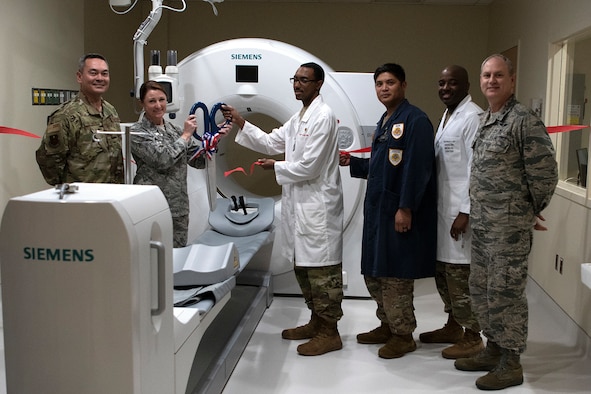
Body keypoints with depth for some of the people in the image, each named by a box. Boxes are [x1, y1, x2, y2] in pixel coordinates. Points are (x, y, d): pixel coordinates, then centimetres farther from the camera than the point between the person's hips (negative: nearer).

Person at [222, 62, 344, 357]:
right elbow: (271, 142, 18)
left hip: (318, 206, -10)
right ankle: (316, 322, 30)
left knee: (322, 269, -2)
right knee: (303, 266, 17)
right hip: (298, 204, 10)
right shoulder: (298, 118, 17)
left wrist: (276, 167, -5)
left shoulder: (323, 116, -14)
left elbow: (309, 166, -19)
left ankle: (329, 333, 8)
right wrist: (240, 122, 11)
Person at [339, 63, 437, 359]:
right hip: (378, 209, 9)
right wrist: (352, 162, 14)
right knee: (373, 273, 15)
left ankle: (403, 334, 14)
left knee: (396, 276, -1)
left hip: (400, 212, -9)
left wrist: (405, 208, -22)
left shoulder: (415, 120, -12)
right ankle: (387, 325, 30)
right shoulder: (384, 122, 17)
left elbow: (416, 168, -19)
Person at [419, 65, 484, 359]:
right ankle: (453, 326, 30)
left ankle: (472, 337, 11)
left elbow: (476, 167, -18)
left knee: (460, 273, -3)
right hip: (442, 206, 9)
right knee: (442, 268, 16)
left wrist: (465, 212, -20)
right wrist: (433, 203, 15)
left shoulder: (472, 116, -12)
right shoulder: (447, 116, 16)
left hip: (460, 209, -9)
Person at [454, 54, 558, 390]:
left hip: (510, 226, -8)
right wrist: (474, 213, 16)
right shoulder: (485, 120, 12)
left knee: (506, 292, 0)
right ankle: (494, 350, 32)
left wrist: (531, 211, -1)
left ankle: (511, 363, 15)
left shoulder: (524, 120, -14)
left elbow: (545, 173, -14)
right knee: (481, 289, 16)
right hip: (482, 224, 9)